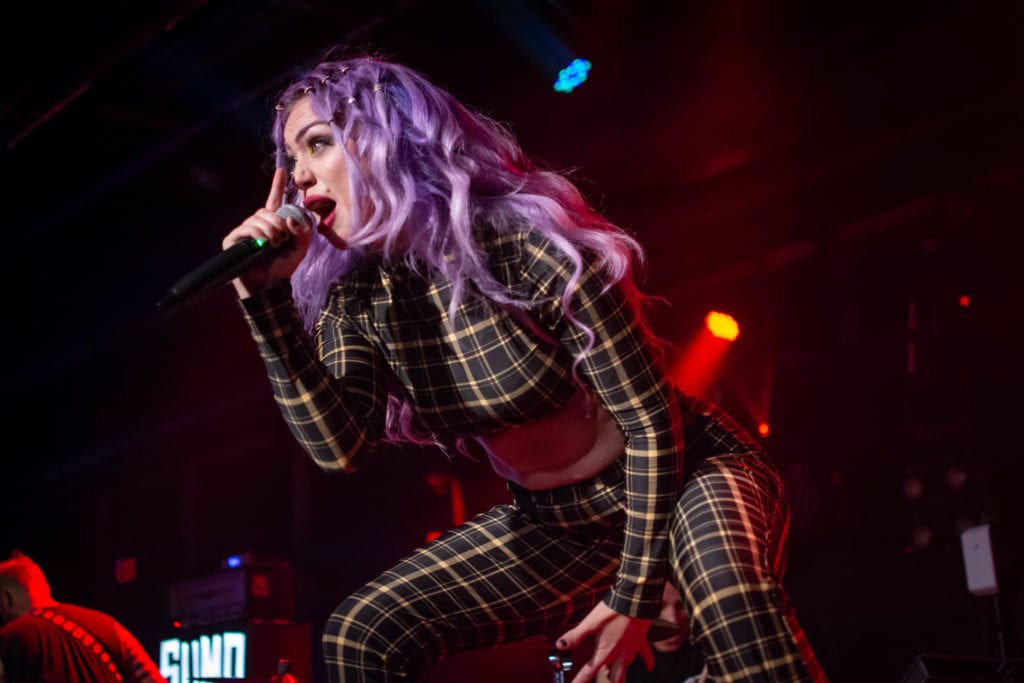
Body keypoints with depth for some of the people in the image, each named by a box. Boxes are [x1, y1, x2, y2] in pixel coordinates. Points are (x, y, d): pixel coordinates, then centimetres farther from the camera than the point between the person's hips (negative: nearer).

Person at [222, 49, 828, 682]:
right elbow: (340, 449, -22)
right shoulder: (356, 302, -7)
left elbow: (652, 420, -21)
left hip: (684, 476, -5)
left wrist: (637, 594, -19)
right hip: (556, 525, 6)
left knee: (736, 607, -40)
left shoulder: (523, 239, -25)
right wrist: (266, 298, -28)